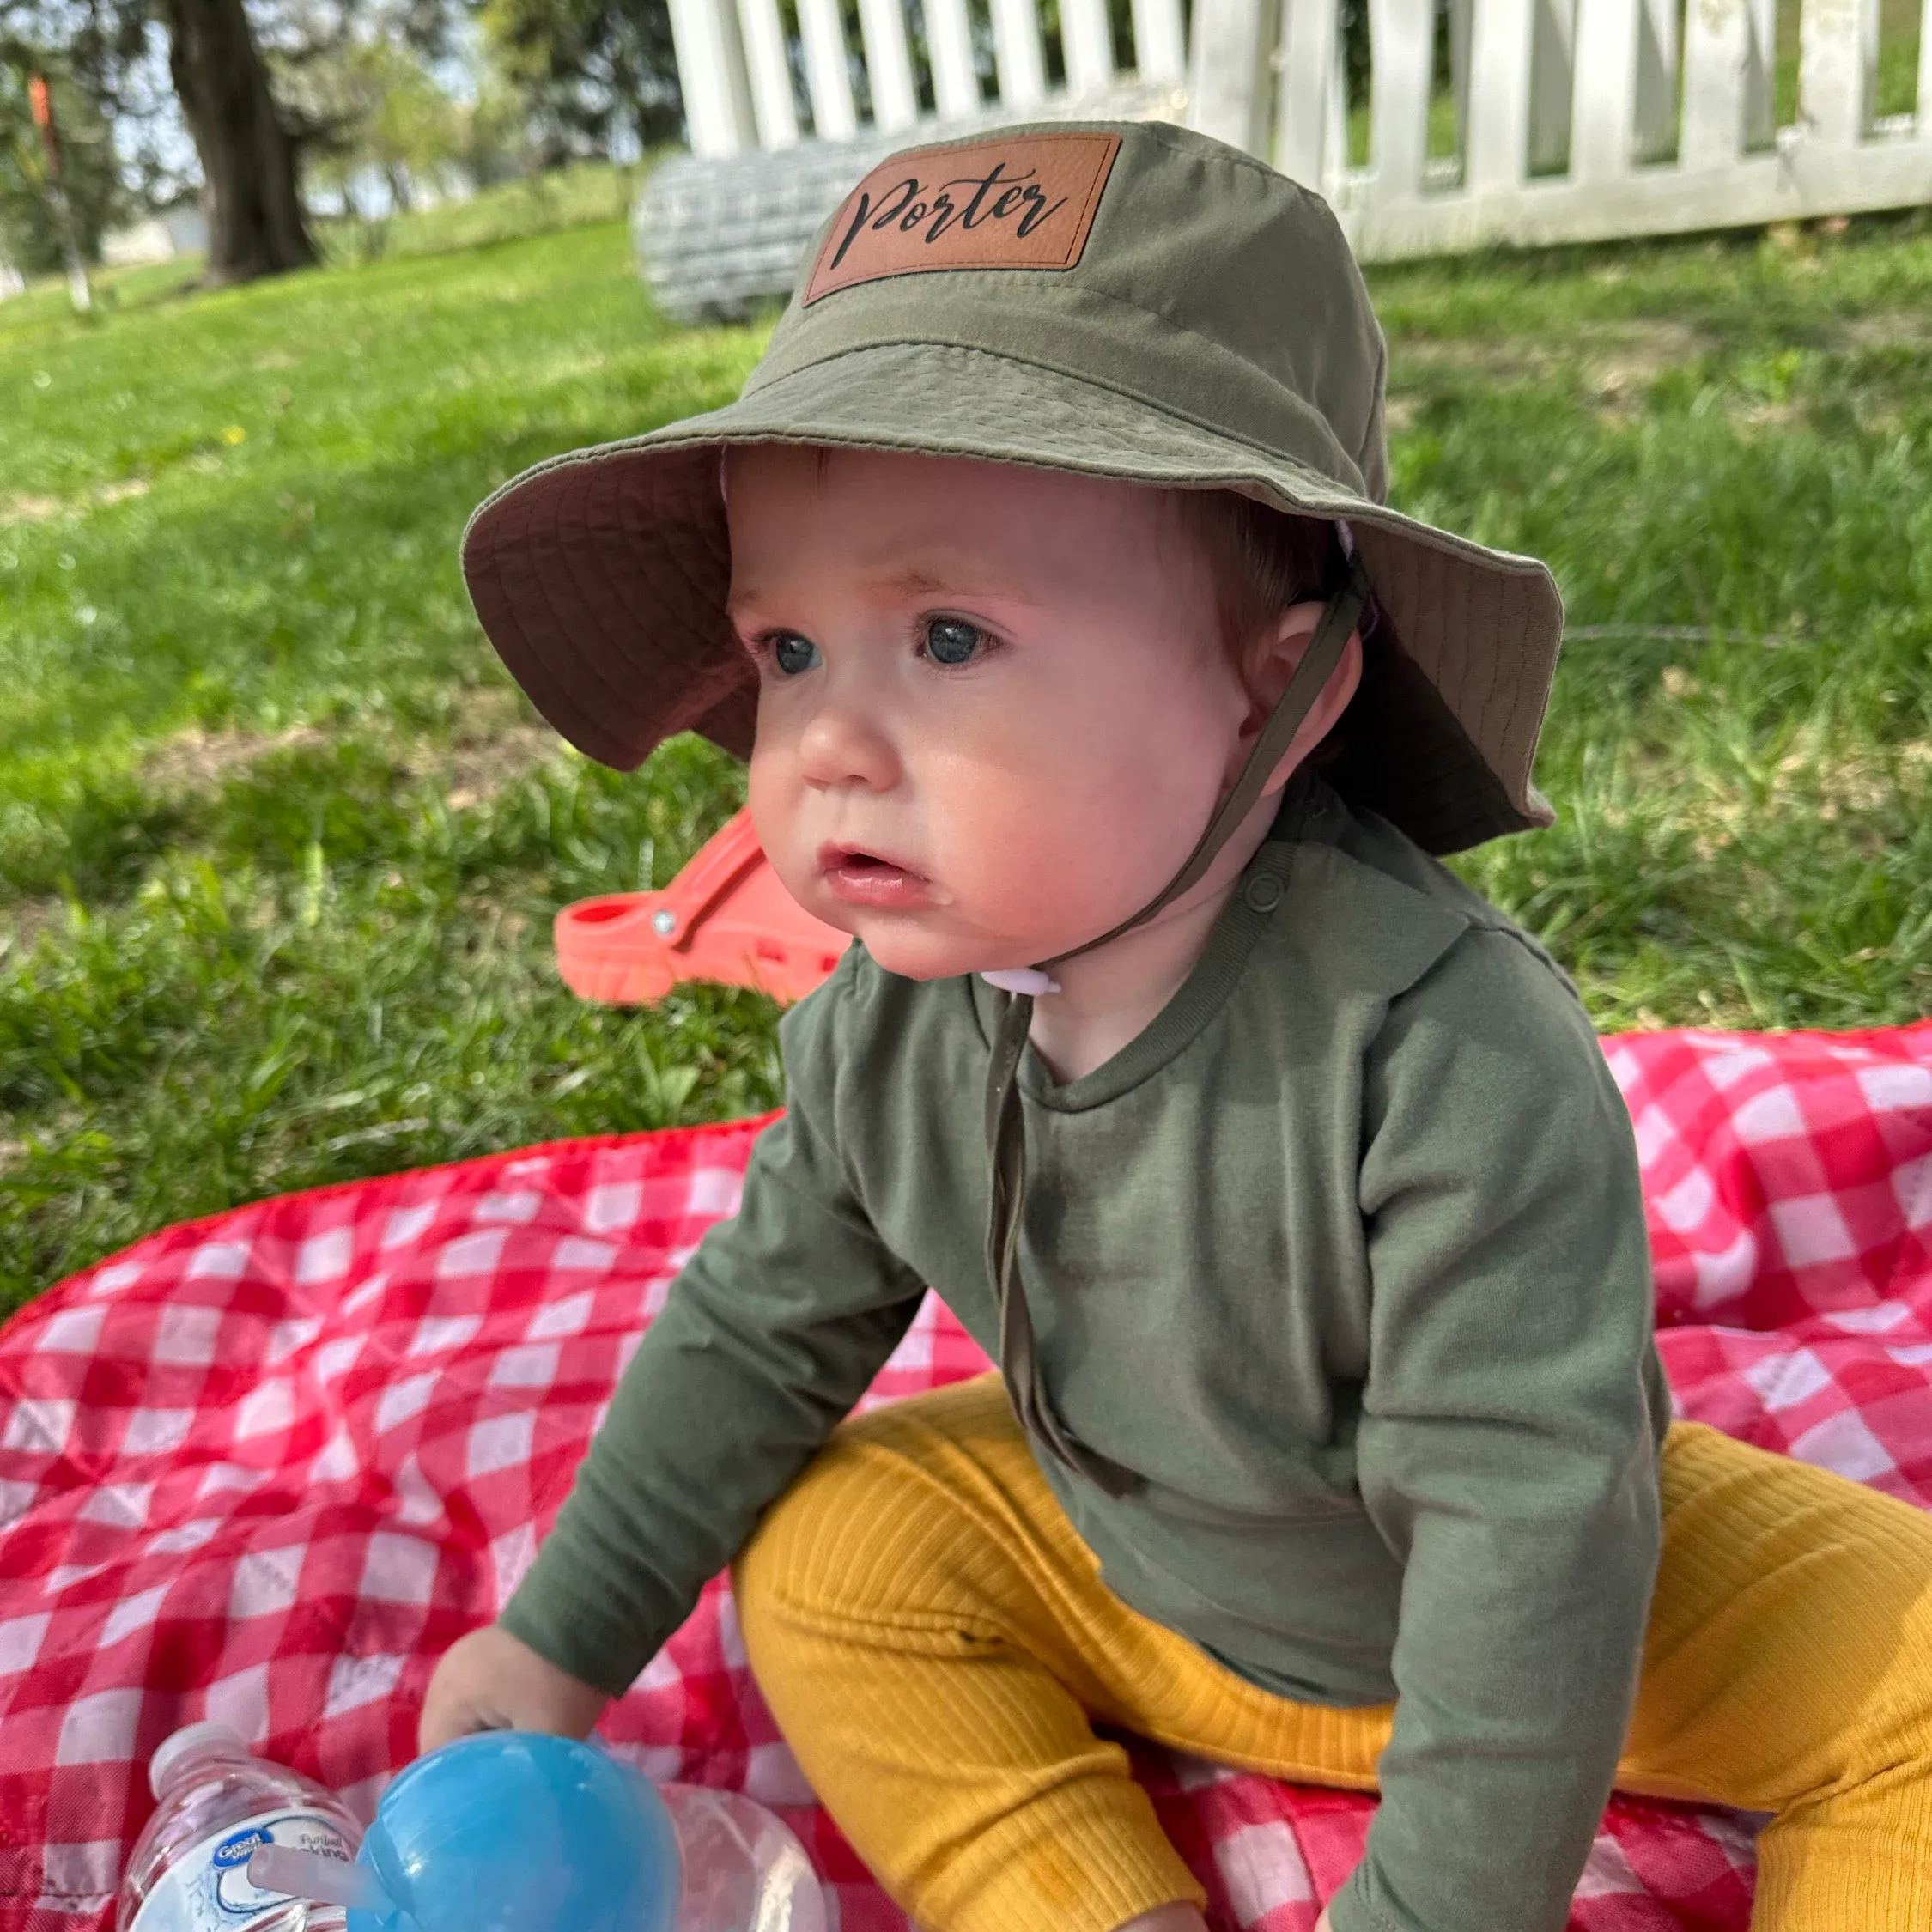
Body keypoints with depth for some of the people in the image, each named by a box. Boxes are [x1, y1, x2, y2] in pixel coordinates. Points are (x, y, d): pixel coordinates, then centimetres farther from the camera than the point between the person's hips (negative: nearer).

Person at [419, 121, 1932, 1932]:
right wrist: (561, 1642, 4)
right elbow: (761, 1331, -3)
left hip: (1562, 1594, -3)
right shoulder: (882, 1031, -19)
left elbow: (1524, 1510, -32)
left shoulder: (1443, 1053, -38)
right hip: (1135, 1589, 4)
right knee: (831, 1556, -8)